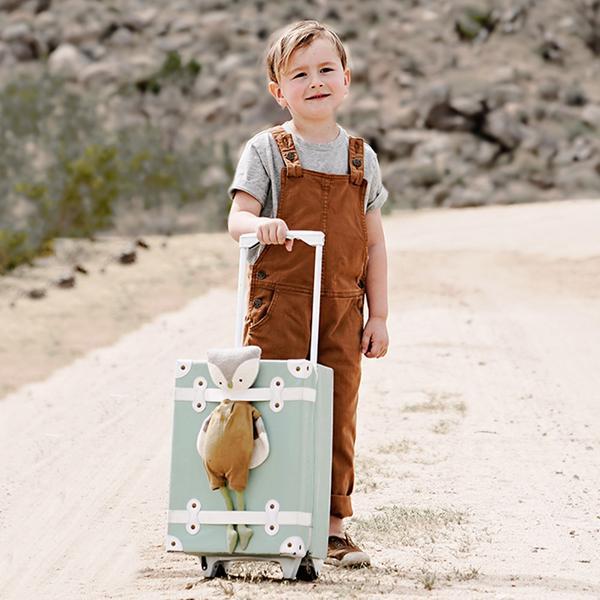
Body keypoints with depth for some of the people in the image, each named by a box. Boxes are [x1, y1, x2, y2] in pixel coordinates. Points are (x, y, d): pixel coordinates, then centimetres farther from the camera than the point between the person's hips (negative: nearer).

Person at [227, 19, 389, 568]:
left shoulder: (362, 158, 10)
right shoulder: (267, 150, 1)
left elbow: (374, 243, 12)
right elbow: (237, 217, -9)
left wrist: (378, 316, 8)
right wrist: (258, 224, -34)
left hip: (341, 308, 3)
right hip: (279, 301, -3)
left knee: (337, 419, 5)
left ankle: (333, 525, 13)